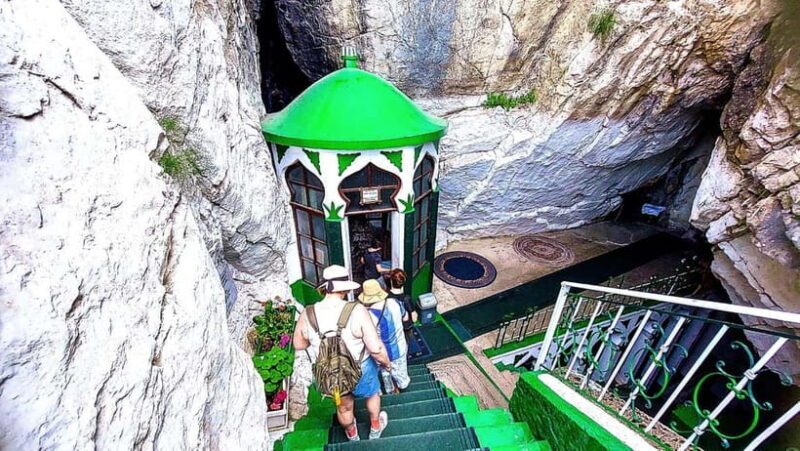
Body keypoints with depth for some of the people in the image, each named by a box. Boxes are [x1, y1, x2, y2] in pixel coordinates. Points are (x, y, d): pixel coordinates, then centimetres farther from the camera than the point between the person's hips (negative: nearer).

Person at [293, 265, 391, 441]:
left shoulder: (307, 315, -20)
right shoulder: (357, 311, -31)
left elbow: (299, 345, -2)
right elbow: (376, 348, -27)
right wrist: (386, 363, -6)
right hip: (360, 370, -3)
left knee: (344, 407, 33)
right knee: (373, 394, 33)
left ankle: (352, 436, 62)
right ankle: (375, 428, 57)